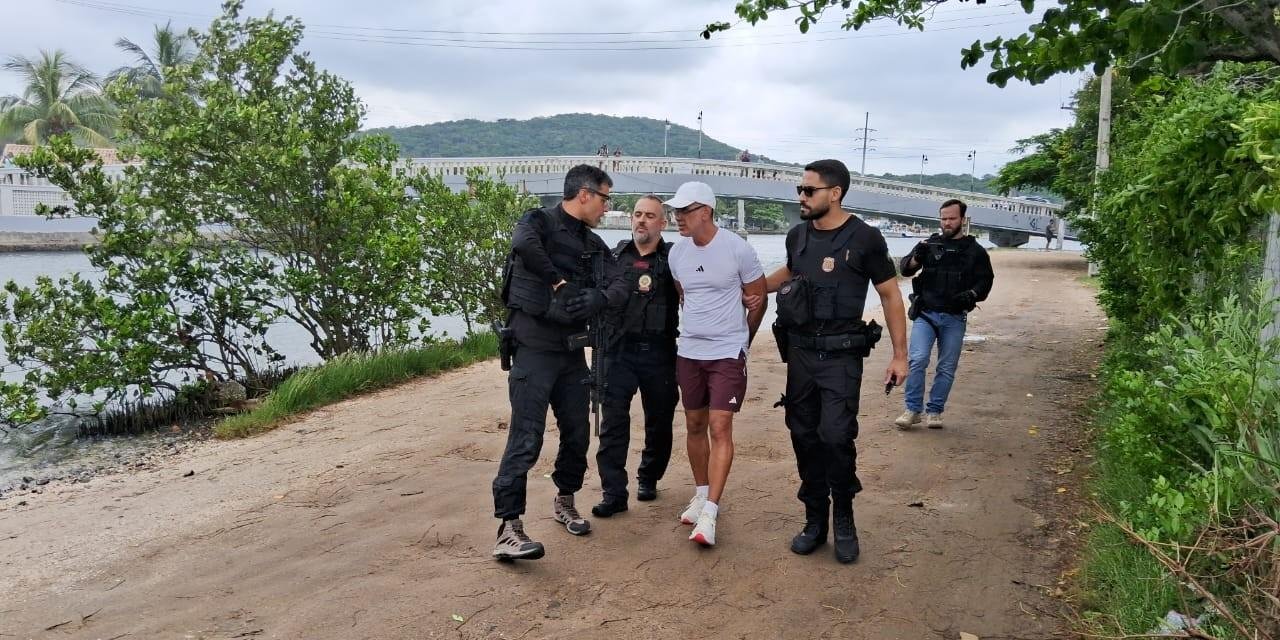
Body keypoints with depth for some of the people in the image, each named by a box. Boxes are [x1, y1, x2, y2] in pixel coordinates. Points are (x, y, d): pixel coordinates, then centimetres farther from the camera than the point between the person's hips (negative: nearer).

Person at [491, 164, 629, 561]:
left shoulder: (594, 245, 14)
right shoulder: (540, 223, -7)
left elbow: (619, 287, 2)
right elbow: (523, 243, -32)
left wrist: (597, 298, -20)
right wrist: (561, 283, -22)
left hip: (573, 352, 7)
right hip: (535, 350, -7)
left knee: (577, 433, 14)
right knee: (526, 438, -12)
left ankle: (565, 502, 34)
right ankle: (508, 529, -9)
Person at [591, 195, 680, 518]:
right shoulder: (615, 256, 8)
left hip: (659, 352, 0)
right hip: (620, 350, 1)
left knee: (659, 421, 11)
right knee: (613, 421, -5)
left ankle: (648, 479, 32)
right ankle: (614, 493, -1)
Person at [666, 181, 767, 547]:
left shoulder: (738, 250, -12)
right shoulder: (677, 252, 2)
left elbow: (758, 300, 1)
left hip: (727, 354, -5)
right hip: (688, 352, 5)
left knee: (720, 428, -9)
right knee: (695, 426, 12)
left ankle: (709, 512, -7)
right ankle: (702, 494, 28)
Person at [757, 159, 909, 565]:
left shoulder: (864, 239, -8)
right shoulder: (797, 236, 6)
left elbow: (890, 295, -3)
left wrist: (900, 355, -4)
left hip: (841, 356, -5)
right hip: (799, 353, 5)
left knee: (836, 436, -13)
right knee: (804, 437, 8)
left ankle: (843, 519, 10)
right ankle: (815, 520, 21)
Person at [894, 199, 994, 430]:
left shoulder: (975, 251, 8)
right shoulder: (930, 244, 8)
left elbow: (985, 281, 7)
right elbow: (906, 269, 1)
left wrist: (971, 294, -14)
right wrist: (916, 258, -22)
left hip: (955, 319, 1)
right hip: (926, 314, -1)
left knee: (947, 368, 4)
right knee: (917, 360, -13)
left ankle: (934, 411, 15)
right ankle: (913, 409, -4)